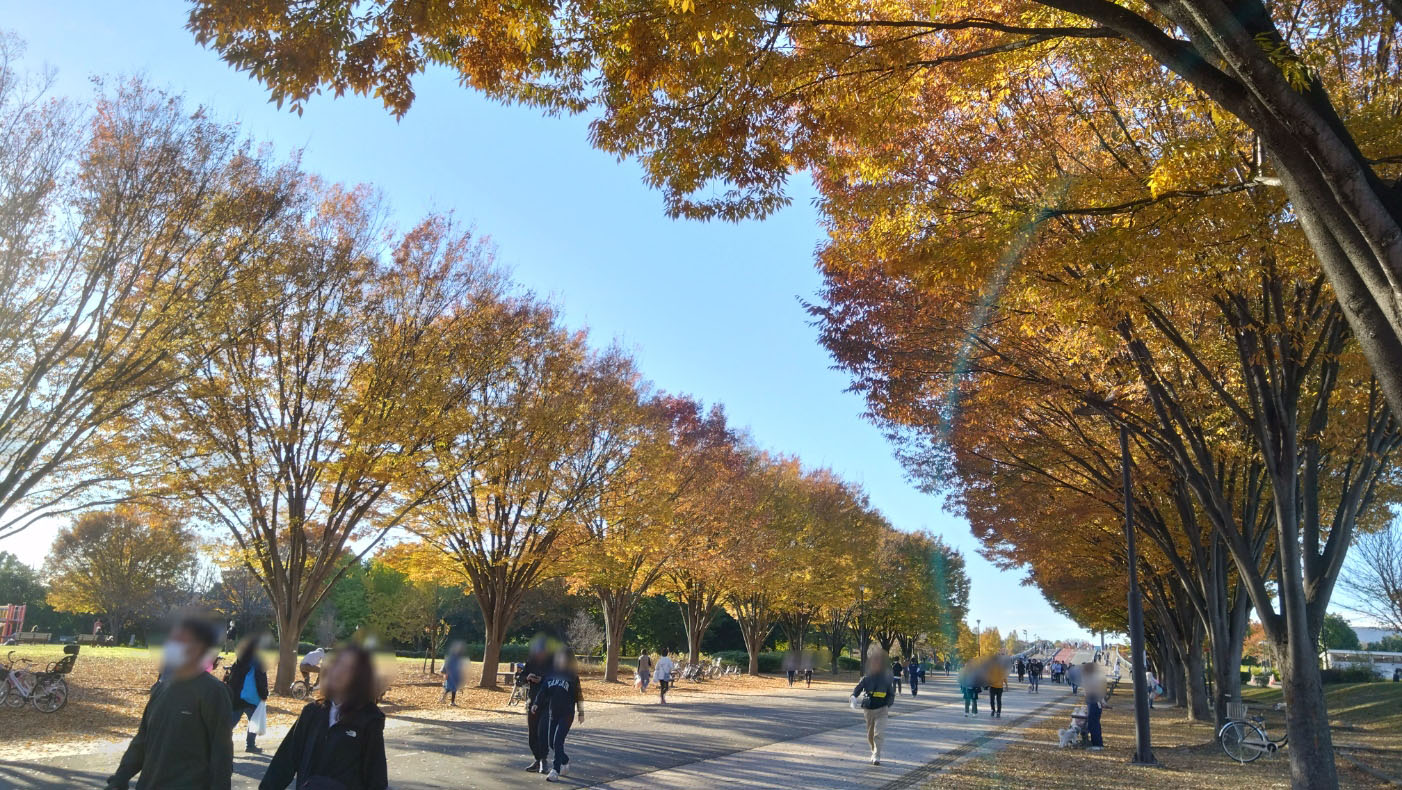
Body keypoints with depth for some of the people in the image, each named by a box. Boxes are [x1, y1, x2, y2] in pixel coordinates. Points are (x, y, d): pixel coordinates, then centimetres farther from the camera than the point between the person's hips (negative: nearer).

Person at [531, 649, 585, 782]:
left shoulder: (572, 675, 1)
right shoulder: (550, 674, 9)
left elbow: (578, 694, 3)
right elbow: (543, 690, 8)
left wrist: (581, 713, 3)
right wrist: (536, 703, -7)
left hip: (566, 714, -4)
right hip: (551, 713, 4)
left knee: (558, 741, -12)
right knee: (550, 742, 7)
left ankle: (556, 771, -5)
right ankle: (565, 762, 30)